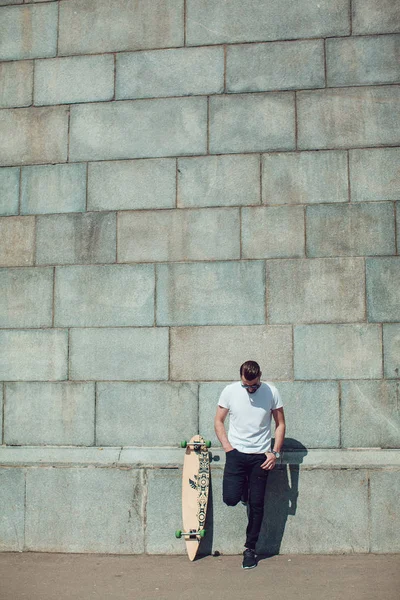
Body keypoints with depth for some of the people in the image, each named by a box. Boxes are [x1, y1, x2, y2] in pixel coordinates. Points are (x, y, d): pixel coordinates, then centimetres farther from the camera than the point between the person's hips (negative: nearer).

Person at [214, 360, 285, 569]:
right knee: (230, 498, -11)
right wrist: (227, 447, -8)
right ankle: (243, 487, 25)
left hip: (260, 456, 0)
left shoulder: (271, 392, -5)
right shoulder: (230, 391, -4)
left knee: (256, 505, 3)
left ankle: (250, 549, 19)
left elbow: (280, 424, 3)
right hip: (236, 452, 0)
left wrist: (275, 452, -6)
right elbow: (219, 421, 4)